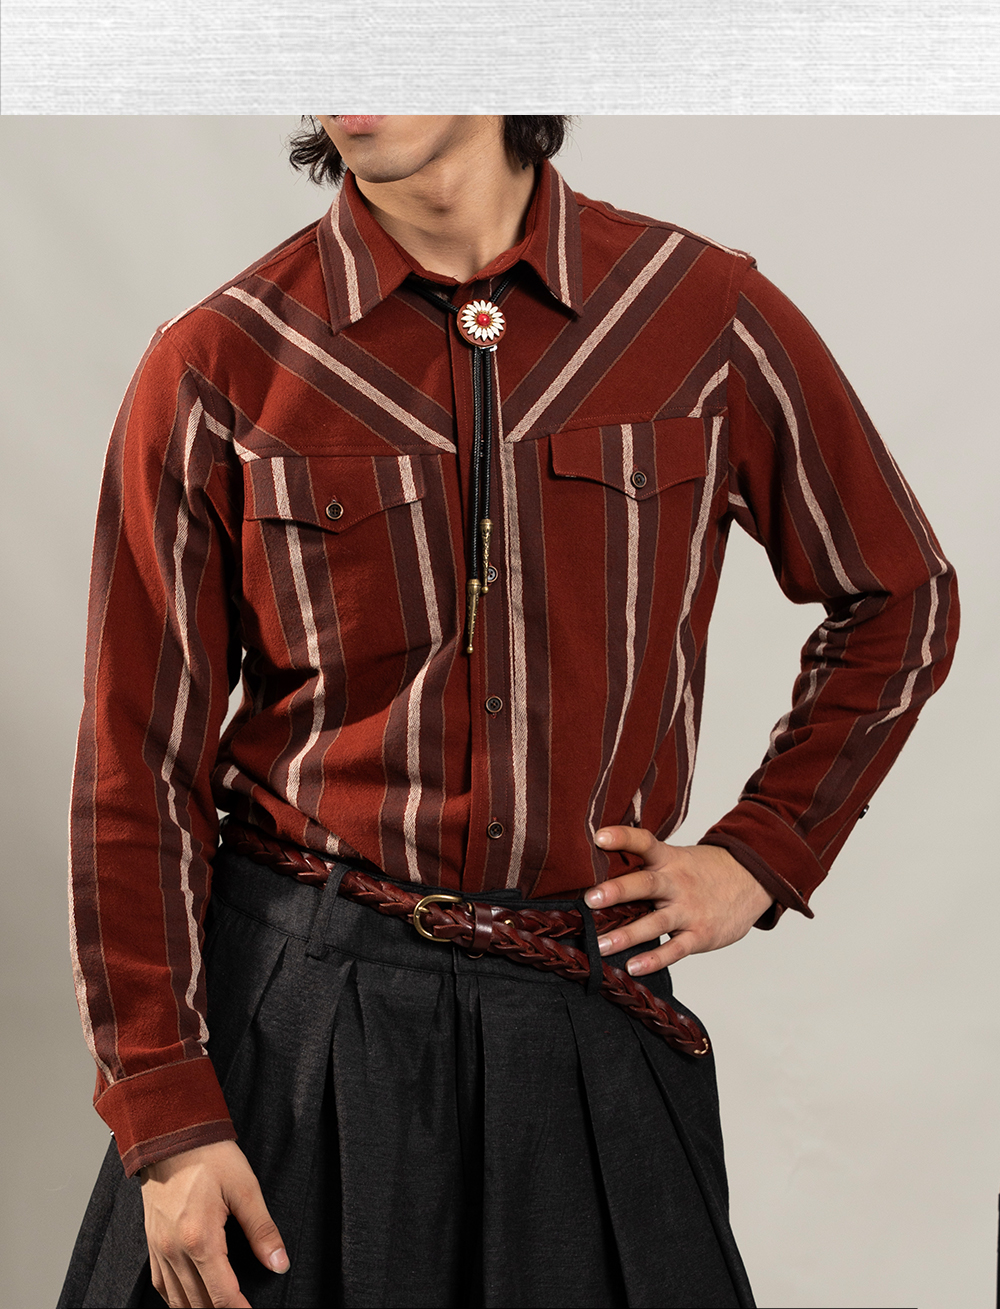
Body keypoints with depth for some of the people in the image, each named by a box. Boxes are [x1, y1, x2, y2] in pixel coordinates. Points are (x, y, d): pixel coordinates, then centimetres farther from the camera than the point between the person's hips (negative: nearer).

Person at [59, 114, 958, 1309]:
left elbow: (899, 600, 12)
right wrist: (167, 1122, -7)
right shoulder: (214, 371, -5)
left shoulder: (707, 317, -2)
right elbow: (140, 772, -3)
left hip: (584, 1014, 1)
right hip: (297, 999, -1)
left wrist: (761, 857, 3)